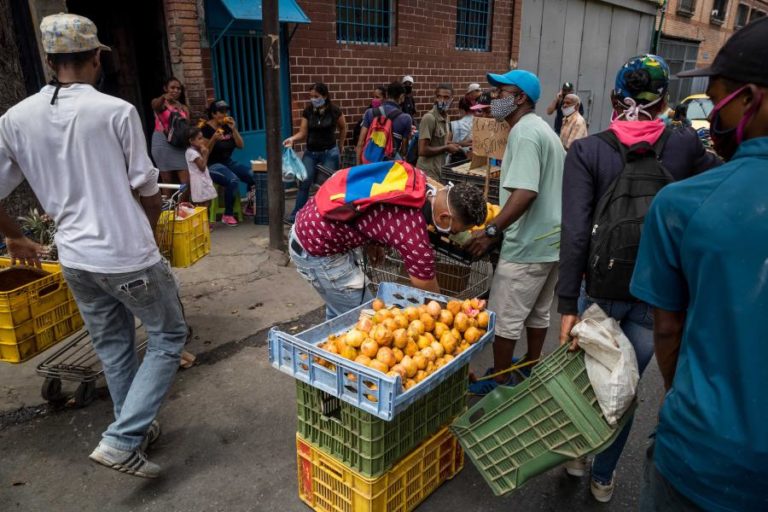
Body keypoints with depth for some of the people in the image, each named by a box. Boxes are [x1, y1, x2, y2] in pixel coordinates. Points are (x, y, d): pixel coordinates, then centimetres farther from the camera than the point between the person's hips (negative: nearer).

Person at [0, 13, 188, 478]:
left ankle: (137, 430, 35)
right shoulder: (117, 111, -13)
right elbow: (147, 190, -6)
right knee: (168, 338, 11)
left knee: (113, 348, 21)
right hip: (128, 255, -5)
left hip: (75, 260, 6)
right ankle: (121, 439, 5)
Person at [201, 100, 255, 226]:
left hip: (229, 162, 6)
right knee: (233, 180, -34)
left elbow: (241, 146, 5)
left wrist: (234, 129, -7)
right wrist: (214, 138, -25)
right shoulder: (206, 129, -9)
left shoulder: (228, 126, 9)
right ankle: (227, 215, -20)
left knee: (253, 176, -15)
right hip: (212, 165, -6)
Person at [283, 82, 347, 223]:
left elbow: (343, 129, 9)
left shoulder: (334, 111, -8)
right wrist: (292, 139, -23)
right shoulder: (308, 111, -1)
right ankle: (296, 215, 4)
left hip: (329, 153, -2)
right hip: (310, 153, 2)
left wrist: (339, 147, 14)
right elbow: (303, 133, -4)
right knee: (304, 182, -2)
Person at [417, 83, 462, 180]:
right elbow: (423, 150, -22)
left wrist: (451, 145, 5)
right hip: (429, 174, -9)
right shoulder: (429, 118, -17)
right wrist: (446, 148, -13)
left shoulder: (445, 117, 10)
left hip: (439, 171, 9)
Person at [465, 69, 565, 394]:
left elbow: (525, 193, -28)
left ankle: (498, 379, 13)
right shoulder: (544, 130, 16)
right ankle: (531, 367, 34)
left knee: (505, 317, 1)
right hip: (551, 240, 10)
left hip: (527, 245, -10)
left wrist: (491, 231, -25)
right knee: (538, 311, 20)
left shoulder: (524, 132, -17)